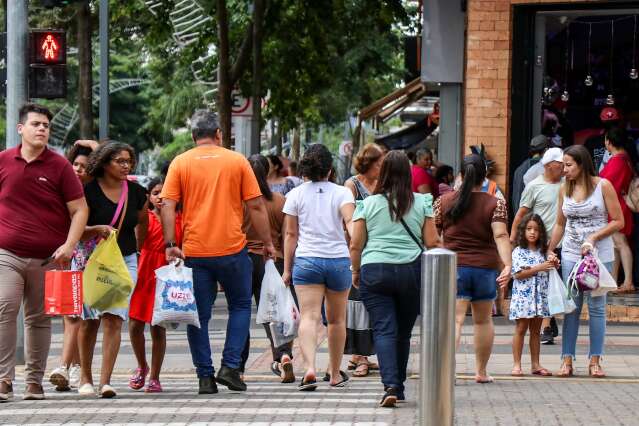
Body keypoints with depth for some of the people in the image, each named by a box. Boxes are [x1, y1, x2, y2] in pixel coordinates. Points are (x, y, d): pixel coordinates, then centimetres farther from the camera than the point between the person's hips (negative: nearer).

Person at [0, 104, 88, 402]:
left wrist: (69, 245, -11)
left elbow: (80, 210, 1)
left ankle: (34, 380, 15)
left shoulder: (59, 166, 3)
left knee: (39, 319, 7)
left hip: (48, 259, 0)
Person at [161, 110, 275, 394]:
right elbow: (256, 205, 2)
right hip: (232, 248, -1)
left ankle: (205, 377, 4)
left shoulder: (180, 163, 4)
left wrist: (170, 244, -4)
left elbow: (168, 206, -4)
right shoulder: (237, 161, 3)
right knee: (240, 306, 16)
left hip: (194, 251, 1)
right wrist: (267, 242, 10)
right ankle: (230, 366, 4)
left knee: (199, 315, 7)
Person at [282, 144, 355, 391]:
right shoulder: (342, 193, 2)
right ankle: (335, 374, 27)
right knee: (336, 319, 15)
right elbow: (350, 222, -14)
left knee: (309, 317, -9)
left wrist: (287, 268, 10)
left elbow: (291, 234, 5)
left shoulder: (296, 195, 4)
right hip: (338, 259, 1)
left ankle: (310, 368, -31)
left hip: (306, 260, -1)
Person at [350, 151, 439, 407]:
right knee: (403, 331, 12)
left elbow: (355, 245, 1)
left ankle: (390, 385, -20)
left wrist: (356, 272, 15)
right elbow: (431, 242, 2)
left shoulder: (367, 204, 3)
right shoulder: (422, 203, 4)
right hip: (412, 271, 1)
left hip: (374, 270, -1)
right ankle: (399, 386, 19)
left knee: (384, 329, -4)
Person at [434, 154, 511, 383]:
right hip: (485, 267, 1)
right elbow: (500, 235, -13)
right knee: (483, 320, 16)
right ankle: (481, 371, 24)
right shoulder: (495, 204, -1)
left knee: (455, 319, -11)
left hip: (454, 267, -1)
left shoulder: (444, 201, 2)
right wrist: (507, 265, -20)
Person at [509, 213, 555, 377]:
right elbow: (518, 274, -14)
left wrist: (553, 267, -3)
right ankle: (517, 365, 0)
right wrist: (538, 268, -19)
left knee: (536, 330, 9)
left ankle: (535, 364, 13)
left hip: (540, 296, 5)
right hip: (523, 296, -5)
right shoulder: (519, 252, -5)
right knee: (521, 329, -2)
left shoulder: (542, 252, 11)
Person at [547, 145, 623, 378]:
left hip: (599, 254, -3)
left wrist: (593, 237, -14)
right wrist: (549, 250, 8)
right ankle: (567, 360, 4)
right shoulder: (565, 189, 8)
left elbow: (618, 221, -4)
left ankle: (595, 361, 7)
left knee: (596, 306, 1)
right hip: (571, 254, 3)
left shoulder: (602, 186, -4)